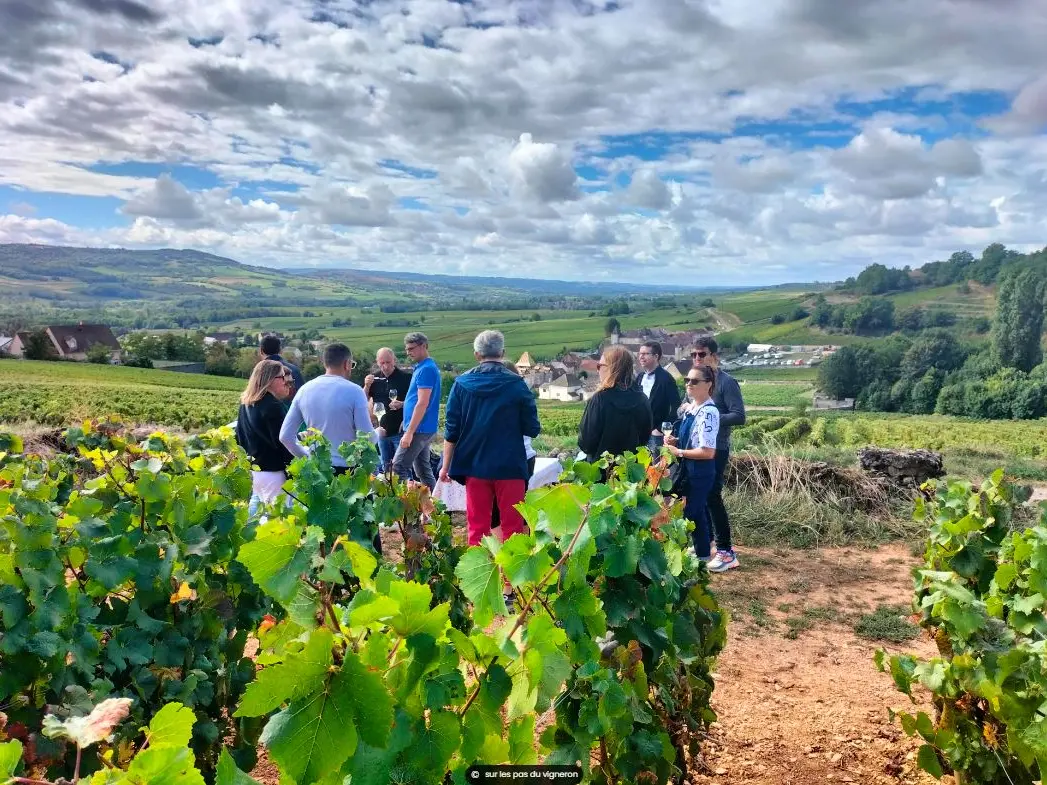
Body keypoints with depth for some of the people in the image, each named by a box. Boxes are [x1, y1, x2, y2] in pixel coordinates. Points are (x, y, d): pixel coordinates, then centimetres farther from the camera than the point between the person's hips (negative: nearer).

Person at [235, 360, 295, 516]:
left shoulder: (245, 402, 10)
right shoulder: (273, 406, -17)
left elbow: (240, 436, 17)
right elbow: (282, 441, -16)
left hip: (251, 468, 9)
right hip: (271, 471, -9)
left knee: (256, 505, 18)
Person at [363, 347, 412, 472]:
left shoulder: (405, 377, -9)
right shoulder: (374, 378, 6)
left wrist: (402, 404, -25)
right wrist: (366, 386, -10)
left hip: (400, 430, -5)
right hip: (383, 430, 5)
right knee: (386, 467, 16)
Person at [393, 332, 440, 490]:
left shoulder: (426, 369, -15)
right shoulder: (423, 367, 15)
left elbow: (422, 404, -21)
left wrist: (409, 432, -20)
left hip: (419, 429, -10)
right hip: (424, 429, 10)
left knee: (398, 468, -8)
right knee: (423, 471, 12)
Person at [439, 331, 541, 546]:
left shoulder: (462, 384, -1)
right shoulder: (517, 385, -6)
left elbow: (451, 430, 1)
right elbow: (532, 429, -3)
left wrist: (446, 466, 10)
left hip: (475, 465, 2)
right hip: (509, 466, -2)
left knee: (477, 527, 10)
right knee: (512, 527, 7)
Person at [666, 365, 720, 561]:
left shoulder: (708, 412, -22)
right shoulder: (690, 408, 6)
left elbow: (708, 452, -25)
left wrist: (679, 452, -17)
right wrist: (675, 441, 0)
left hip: (700, 471, -8)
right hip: (688, 469, 8)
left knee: (692, 512, 4)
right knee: (697, 510, 20)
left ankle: (702, 556, 20)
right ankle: (702, 546, 37)